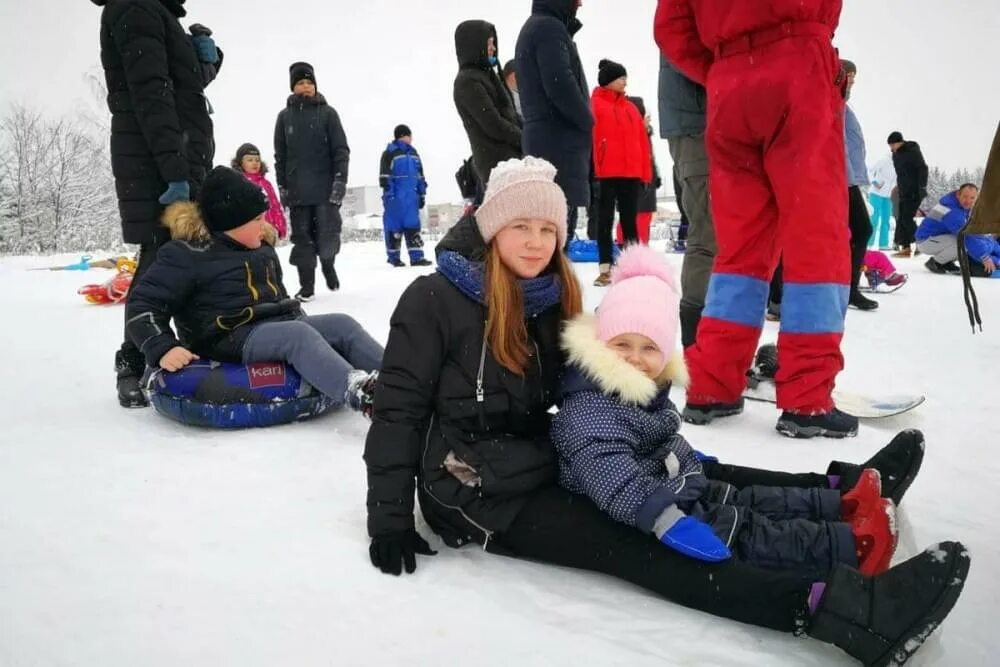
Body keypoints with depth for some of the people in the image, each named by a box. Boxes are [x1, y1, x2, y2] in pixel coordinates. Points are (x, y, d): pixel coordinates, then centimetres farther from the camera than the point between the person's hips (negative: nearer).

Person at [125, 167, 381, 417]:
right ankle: (360, 392, -58)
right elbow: (143, 304, -8)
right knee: (298, 334, -35)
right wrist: (163, 349, -20)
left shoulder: (261, 247, 17)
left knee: (343, 325, -14)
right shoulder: (189, 253, -6)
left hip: (281, 325, 8)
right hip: (235, 339, -8)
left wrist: (299, 319, 22)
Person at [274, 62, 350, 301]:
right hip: (297, 191, 2)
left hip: (325, 189, -2)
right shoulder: (284, 116, 9)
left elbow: (341, 150, -2)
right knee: (302, 238, 3)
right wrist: (282, 187, 4)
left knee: (327, 237, -4)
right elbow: (280, 155, 10)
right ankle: (307, 286, 11)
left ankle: (328, 263, 27)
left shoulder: (327, 113, 3)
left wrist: (339, 182, -10)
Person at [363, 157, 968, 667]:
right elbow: (398, 408, -13)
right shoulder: (436, 299, -14)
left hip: (537, 461, 8)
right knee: (629, 543, -24)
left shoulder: (551, 298, 6)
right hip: (476, 491, -8)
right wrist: (389, 519, -16)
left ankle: (844, 489, 2)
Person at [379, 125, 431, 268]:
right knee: (394, 226, -1)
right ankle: (394, 257, 9)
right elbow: (385, 176, -8)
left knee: (413, 226, 1)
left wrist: (422, 194, 17)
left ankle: (416, 257, 0)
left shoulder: (414, 154, 17)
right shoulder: (390, 153, -3)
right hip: (395, 198, -6)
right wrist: (388, 194, -14)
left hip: (411, 197, 6)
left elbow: (420, 176, 21)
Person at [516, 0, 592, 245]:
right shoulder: (549, 27, -7)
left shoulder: (533, 28, 24)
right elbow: (560, 84, -18)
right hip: (559, 138, -10)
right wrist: (588, 121, -5)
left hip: (543, 137, 10)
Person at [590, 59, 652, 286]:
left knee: (630, 220, 10)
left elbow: (641, 140, 14)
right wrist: (592, 170, -16)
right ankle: (605, 268, 5)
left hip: (632, 172, 6)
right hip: (606, 173, -5)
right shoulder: (595, 105, -3)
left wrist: (645, 171, 9)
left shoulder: (631, 108, 16)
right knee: (605, 220, 1)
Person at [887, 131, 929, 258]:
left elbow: (923, 169, -13)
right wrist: (900, 186, 15)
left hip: (915, 192, -8)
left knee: (907, 218, -14)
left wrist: (922, 188, -19)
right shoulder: (896, 154, 12)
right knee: (901, 219, 4)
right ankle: (906, 248, 7)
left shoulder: (913, 151, -10)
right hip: (904, 192, 8)